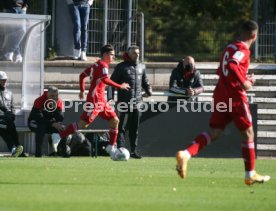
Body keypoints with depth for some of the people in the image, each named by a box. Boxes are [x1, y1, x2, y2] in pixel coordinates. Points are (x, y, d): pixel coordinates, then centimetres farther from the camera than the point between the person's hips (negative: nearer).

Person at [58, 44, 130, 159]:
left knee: (115, 120, 9)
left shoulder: (96, 65, 18)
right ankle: (60, 136, -10)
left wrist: (82, 90, 27)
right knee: (84, 123, -13)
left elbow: (82, 75, 23)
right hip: (95, 99, -10)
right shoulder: (102, 65, -10)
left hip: (101, 100, 10)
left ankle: (112, 147, 12)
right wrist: (120, 86, -22)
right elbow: (105, 80, -25)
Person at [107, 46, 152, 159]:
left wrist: (148, 91, 14)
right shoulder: (121, 67, -2)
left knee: (135, 128, 9)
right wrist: (110, 97, -10)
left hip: (137, 102, 5)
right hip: (124, 102, -5)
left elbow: (145, 81, 27)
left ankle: (133, 150, 15)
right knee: (122, 126, -7)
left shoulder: (141, 67, 14)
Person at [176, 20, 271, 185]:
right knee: (248, 132, 5)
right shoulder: (243, 50, -12)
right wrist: (244, 83, -22)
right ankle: (250, 175, 10)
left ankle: (185, 154, -18)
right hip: (235, 97, -8)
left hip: (221, 95, 8)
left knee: (215, 132, 4)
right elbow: (232, 66, -29)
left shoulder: (230, 47, 16)